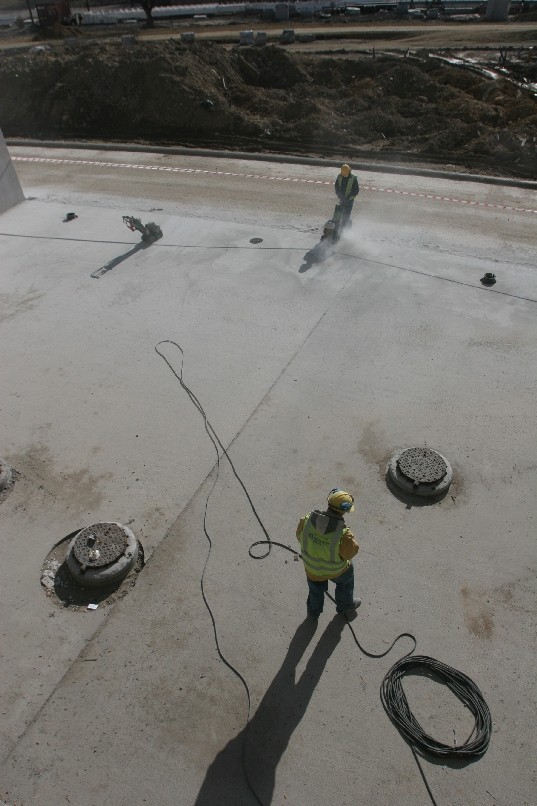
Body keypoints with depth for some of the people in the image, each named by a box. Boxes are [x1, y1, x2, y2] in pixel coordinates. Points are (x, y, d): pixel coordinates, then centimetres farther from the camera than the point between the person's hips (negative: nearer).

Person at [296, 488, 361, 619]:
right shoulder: (344, 534, -40)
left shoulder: (307, 520, -29)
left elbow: (300, 537, -9)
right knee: (345, 582, 34)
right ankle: (346, 607, 60)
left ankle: (314, 611, 61)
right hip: (335, 569, -2)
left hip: (311, 567, 3)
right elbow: (350, 553, -21)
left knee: (316, 589, 34)